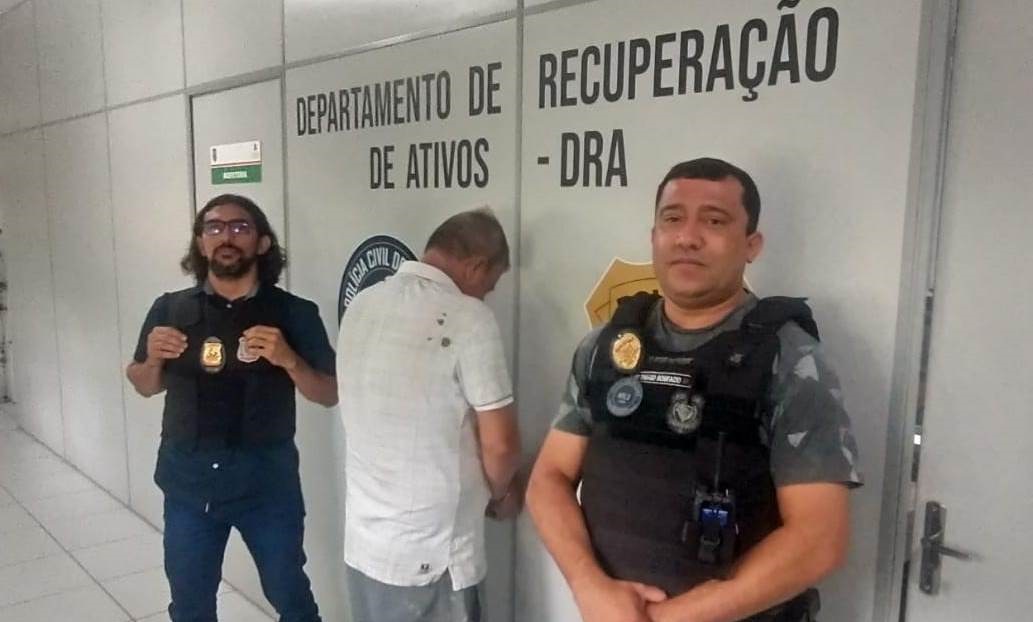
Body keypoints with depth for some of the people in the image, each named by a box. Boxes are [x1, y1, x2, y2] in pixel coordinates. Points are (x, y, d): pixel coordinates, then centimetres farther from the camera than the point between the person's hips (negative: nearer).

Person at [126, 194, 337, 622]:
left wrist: (288, 360, -22)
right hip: (188, 481, 3)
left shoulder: (294, 313, -7)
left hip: (267, 482, -2)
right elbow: (144, 387, 12)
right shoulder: (170, 309, 0)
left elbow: (329, 395, -4)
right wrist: (153, 359, -9)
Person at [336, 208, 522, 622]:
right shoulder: (467, 318, -18)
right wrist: (501, 494, 7)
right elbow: (500, 446, -16)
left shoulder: (360, 305, 2)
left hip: (362, 544, 6)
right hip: (429, 558, -6)